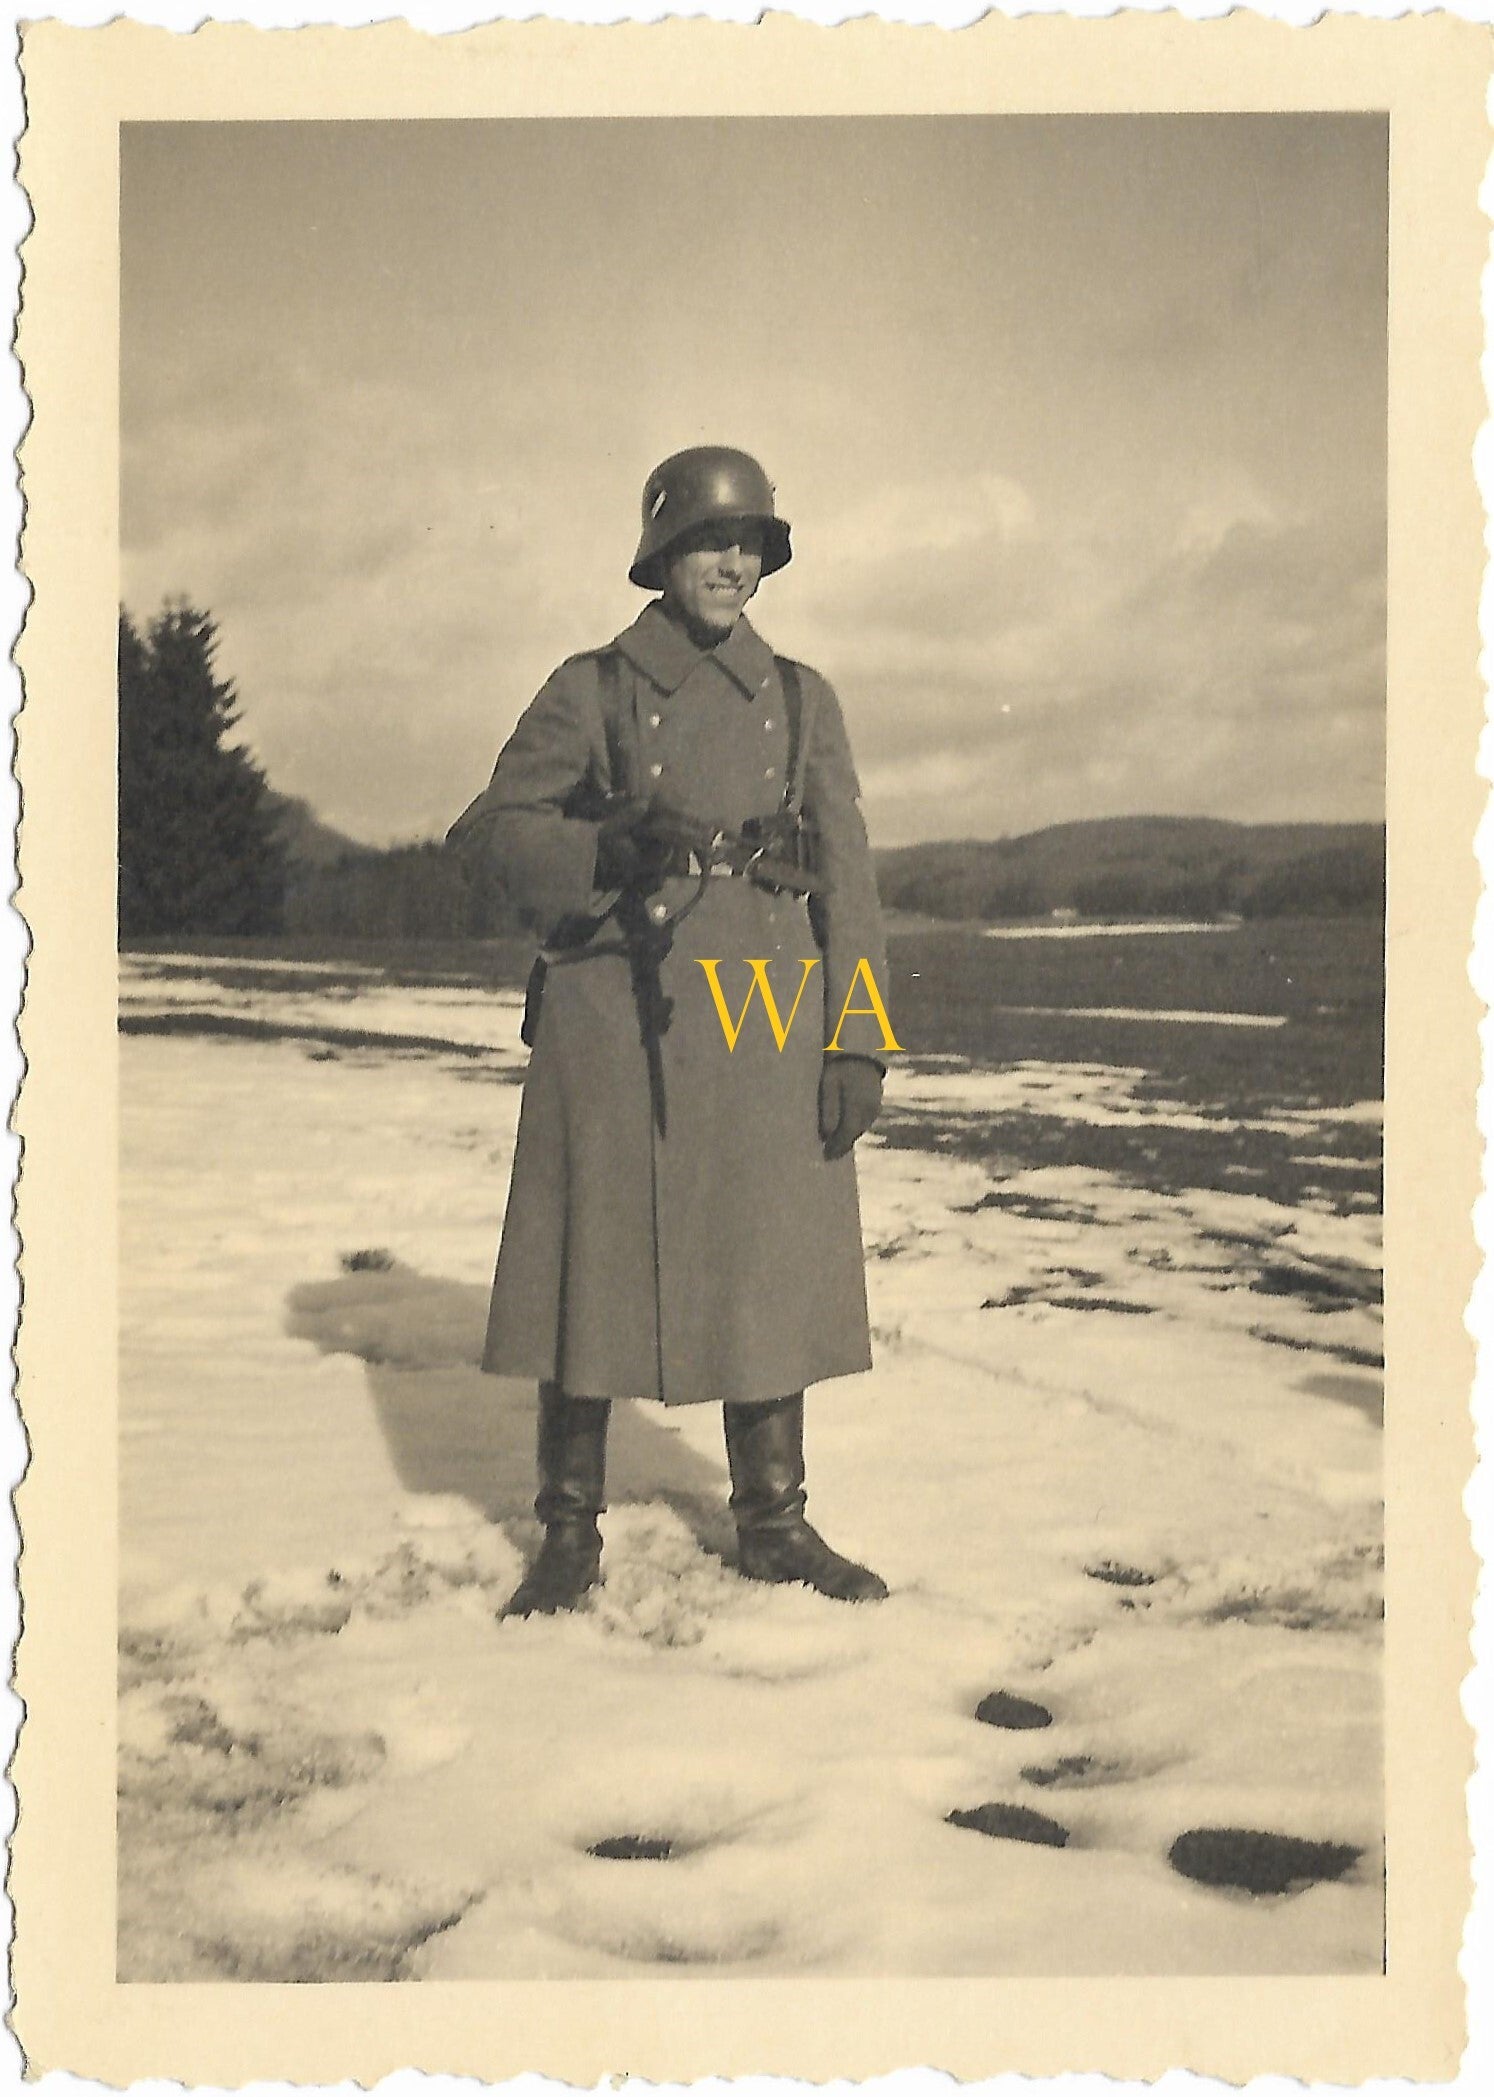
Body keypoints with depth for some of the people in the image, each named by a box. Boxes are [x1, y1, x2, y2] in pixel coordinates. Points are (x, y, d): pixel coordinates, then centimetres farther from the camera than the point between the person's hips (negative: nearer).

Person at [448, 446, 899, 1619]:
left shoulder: (801, 701, 12)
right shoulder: (592, 691, 6)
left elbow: (846, 875, 8)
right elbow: (500, 827, 3)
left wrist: (860, 1040, 1)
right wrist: (616, 848, -14)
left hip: (767, 1029, 2)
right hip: (615, 1024, -2)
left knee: (771, 1270, 6)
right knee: (594, 1269, 1)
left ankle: (774, 1523, 20)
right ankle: (571, 1536, 13)